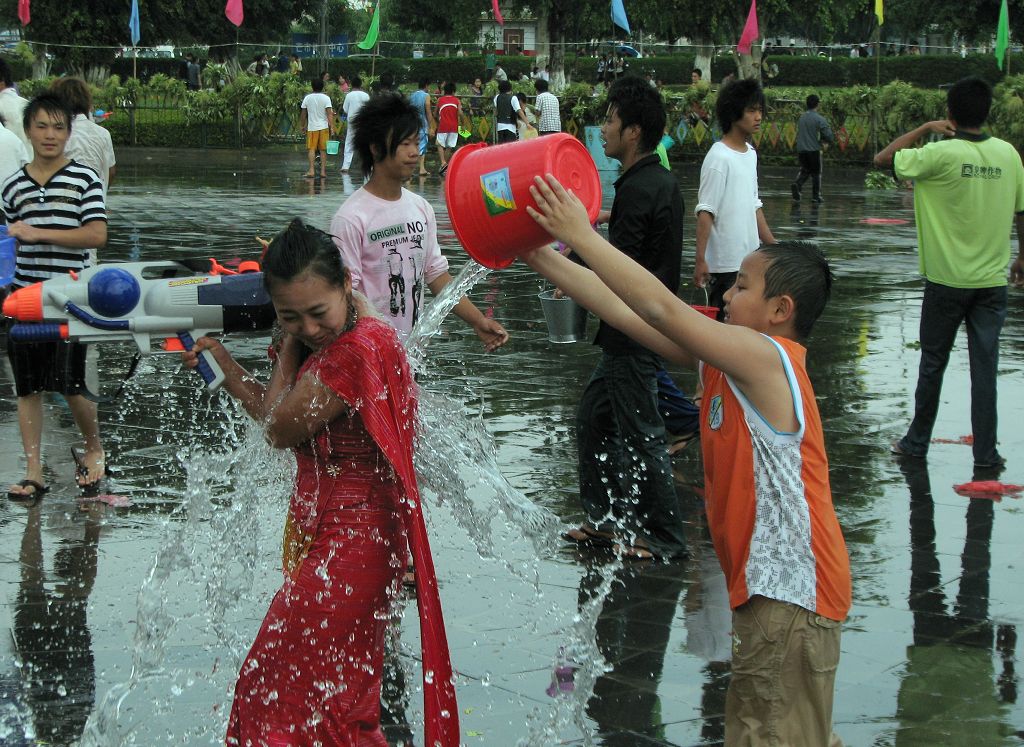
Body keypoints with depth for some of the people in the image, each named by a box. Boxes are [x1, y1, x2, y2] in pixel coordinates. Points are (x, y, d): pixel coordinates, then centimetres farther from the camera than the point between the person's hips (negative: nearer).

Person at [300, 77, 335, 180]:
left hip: (312, 127, 0)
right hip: (324, 127, 0)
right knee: (323, 150, 5)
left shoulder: (307, 98, 1)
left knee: (311, 149, 1)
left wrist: (303, 126, 18)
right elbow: (329, 114, -10)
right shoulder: (326, 98, -4)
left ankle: (311, 170, -10)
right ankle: (323, 171, 4)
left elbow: (303, 114, 7)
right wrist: (332, 127, -9)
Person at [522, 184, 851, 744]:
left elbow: (661, 308, -25)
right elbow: (626, 314, 6)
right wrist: (538, 255, 3)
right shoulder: (728, 360, 7)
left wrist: (581, 235, -22)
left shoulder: (765, 358, -18)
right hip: (764, 586, 10)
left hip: (791, 588, -10)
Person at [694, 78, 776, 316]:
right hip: (724, 263, -8)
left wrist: (774, 246, 20)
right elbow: (705, 213, -16)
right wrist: (700, 259, -21)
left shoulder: (750, 154, 12)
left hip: (751, 260, 8)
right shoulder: (719, 158, -13)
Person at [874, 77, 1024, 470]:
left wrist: (924, 128, 0)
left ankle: (917, 441, 21)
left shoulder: (942, 154, -14)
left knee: (933, 363, 11)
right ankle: (985, 451, 9)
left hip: (947, 279, -3)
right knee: (985, 366, 7)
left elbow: (882, 158, -5)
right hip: (992, 280, 3)